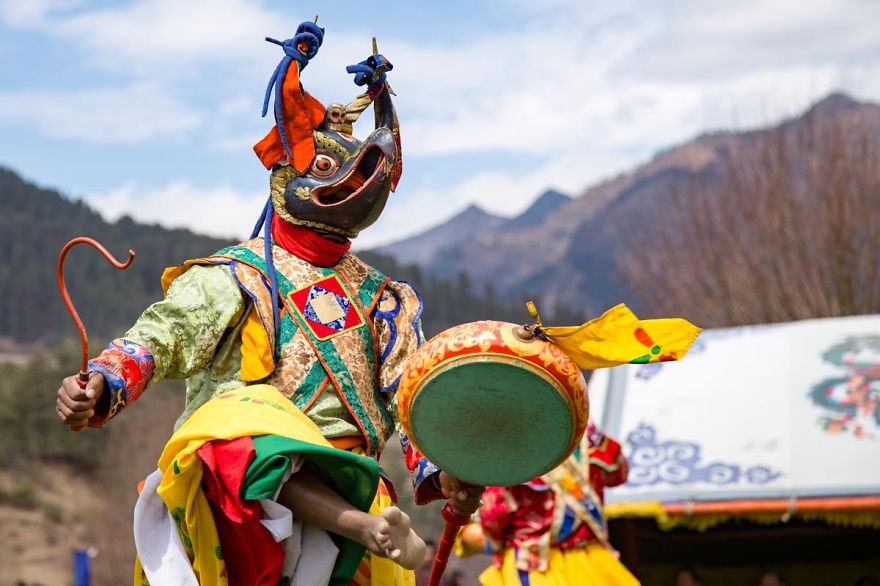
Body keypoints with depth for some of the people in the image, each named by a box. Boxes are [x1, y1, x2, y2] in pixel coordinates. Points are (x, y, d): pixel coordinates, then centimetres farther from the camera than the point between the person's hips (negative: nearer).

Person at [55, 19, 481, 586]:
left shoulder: (379, 300, 21)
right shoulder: (233, 279, 9)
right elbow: (156, 338, -4)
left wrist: (440, 474, -5)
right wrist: (99, 386, -25)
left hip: (342, 489, 4)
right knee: (241, 417, -36)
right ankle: (373, 531, -43)